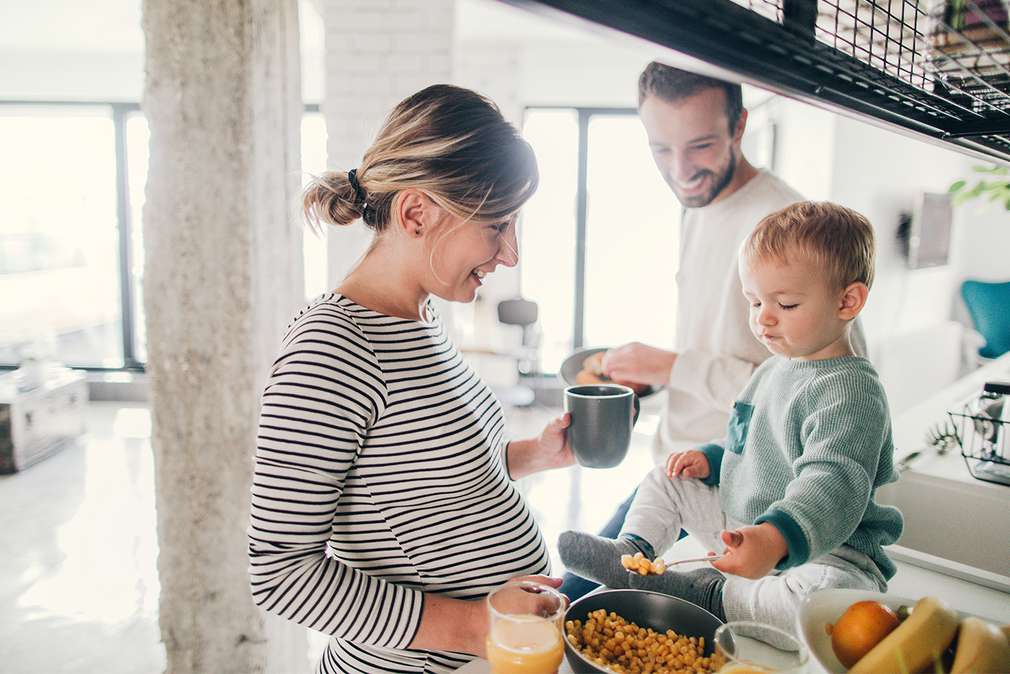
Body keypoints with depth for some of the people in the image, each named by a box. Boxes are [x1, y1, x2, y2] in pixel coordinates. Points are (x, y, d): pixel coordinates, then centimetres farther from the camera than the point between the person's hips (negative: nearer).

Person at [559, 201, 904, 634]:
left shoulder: (851, 391, -24)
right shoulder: (774, 370, 7)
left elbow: (832, 484, -38)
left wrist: (775, 539, -54)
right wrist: (712, 457, 5)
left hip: (823, 546, -8)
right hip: (743, 521, 9)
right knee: (664, 481, 14)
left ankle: (711, 596, -24)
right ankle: (633, 553, 0)